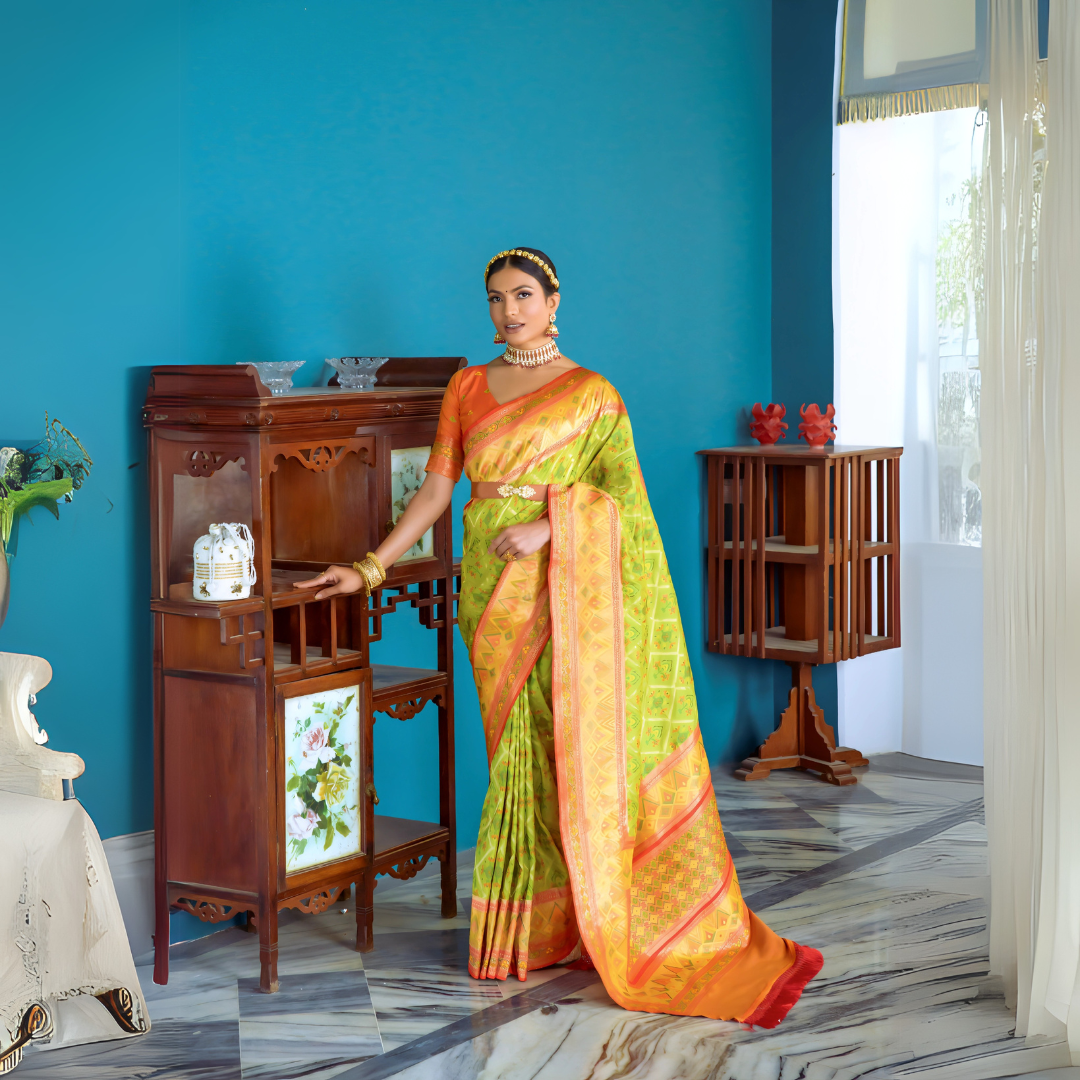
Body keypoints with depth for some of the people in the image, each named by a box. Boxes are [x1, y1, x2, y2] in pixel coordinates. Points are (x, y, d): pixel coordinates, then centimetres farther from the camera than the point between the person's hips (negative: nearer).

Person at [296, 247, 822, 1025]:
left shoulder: (592, 394, 3)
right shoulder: (468, 387, 13)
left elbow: (624, 491, -5)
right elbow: (437, 489, 12)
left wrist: (548, 527, -18)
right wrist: (370, 569, 7)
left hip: (561, 589, -3)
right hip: (493, 590, 3)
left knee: (576, 746, -7)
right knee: (521, 751, 4)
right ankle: (541, 929, 10)